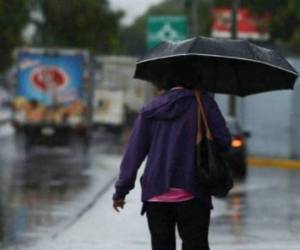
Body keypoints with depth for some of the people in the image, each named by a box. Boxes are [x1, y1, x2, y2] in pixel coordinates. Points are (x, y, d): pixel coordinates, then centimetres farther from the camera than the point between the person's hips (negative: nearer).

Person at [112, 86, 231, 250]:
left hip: (156, 195, 3)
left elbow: (133, 152, 9)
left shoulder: (150, 110, 11)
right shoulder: (202, 102, 0)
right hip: (191, 193, -3)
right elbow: (224, 140, -5)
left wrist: (121, 191, 11)